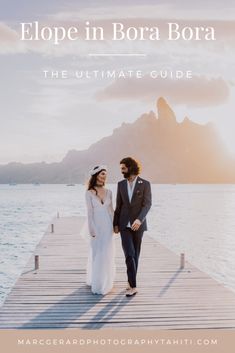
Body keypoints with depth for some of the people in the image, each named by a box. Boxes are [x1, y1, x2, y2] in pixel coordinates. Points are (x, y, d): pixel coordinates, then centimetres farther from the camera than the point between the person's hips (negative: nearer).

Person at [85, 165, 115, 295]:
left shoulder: (108, 192, 6)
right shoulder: (89, 193, -5)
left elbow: (111, 210, 10)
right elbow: (90, 212, -7)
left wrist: (114, 225, 5)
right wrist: (92, 230, -10)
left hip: (108, 226, 3)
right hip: (96, 226, -3)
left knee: (107, 254, 8)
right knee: (96, 255, 4)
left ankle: (105, 282, 23)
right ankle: (96, 283, 16)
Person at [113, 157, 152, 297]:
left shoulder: (145, 184, -5)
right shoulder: (121, 184, 6)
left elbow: (147, 205, -13)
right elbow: (119, 206, 10)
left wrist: (139, 219, -29)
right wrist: (115, 224, 6)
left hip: (138, 224, -1)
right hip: (125, 225, 2)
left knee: (135, 254, 8)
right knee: (129, 254, -12)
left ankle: (131, 282, 24)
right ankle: (133, 286, -8)